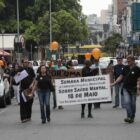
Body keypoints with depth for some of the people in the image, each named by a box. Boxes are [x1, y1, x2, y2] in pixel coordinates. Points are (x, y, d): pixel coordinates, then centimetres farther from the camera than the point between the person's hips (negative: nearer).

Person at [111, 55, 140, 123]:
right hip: (126, 88, 2)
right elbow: (121, 77, 11)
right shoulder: (125, 68, 6)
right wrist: (114, 83, 2)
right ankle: (129, 117, -15)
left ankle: (132, 117, 19)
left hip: (133, 89, -2)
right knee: (127, 102, -12)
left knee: (133, 104, 6)